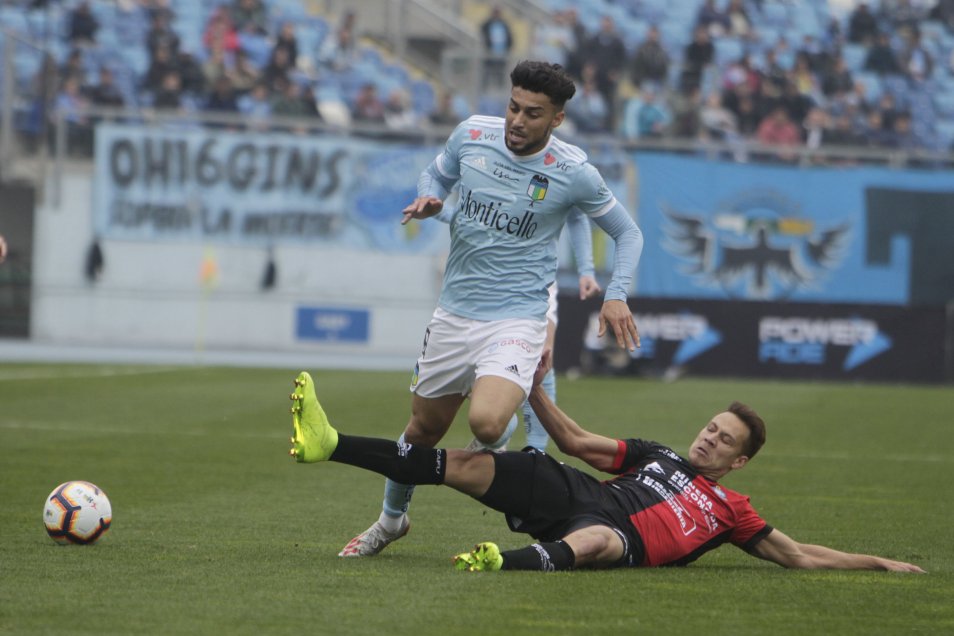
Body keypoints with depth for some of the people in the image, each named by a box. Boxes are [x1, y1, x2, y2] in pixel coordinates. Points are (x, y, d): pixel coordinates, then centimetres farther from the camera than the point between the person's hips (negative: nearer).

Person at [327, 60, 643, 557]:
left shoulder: (573, 172, -11)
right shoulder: (472, 135, -3)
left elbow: (627, 233, 3)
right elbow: (436, 173, 19)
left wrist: (616, 295, -11)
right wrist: (428, 198, -4)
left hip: (517, 319, -4)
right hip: (455, 312, 4)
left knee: (485, 423, -29)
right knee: (425, 426, 14)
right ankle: (391, 517, 40)